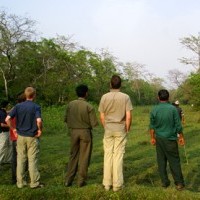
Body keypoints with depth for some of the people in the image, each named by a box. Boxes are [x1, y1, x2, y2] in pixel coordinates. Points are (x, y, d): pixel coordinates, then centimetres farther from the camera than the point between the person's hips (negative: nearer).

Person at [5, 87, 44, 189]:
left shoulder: (18, 106, 1)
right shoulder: (36, 107, -10)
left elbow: (7, 119, -8)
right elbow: (39, 120, -25)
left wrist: (13, 129, 4)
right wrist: (40, 130, -8)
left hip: (20, 136, 3)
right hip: (32, 137, -3)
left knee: (21, 159, 11)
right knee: (33, 160, 4)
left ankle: (20, 182, 17)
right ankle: (34, 182, 9)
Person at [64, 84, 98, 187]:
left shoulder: (70, 104, -2)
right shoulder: (89, 106, -13)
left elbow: (66, 119, 3)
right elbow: (94, 123, -13)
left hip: (73, 132, 4)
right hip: (85, 132, -4)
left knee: (73, 156, 15)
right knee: (84, 157, 7)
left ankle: (68, 180, 15)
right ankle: (81, 181, 12)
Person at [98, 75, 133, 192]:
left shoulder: (104, 97, -1)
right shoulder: (125, 97, -6)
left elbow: (102, 117, 1)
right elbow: (128, 117, -10)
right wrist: (127, 129, 3)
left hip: (108, 129, 2)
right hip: (120, 129, -2)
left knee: (108, 155, 7)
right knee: (118, 156, 2)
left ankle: (107, 183, 13)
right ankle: (117, 184, 7)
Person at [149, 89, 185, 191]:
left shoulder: (154, 110, -2)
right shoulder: (173, 109, -10)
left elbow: (152, 126, 4)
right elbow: (178, 125, -6)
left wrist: (152, 138, 15)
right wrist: (181, 137, 6)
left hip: (159, 139, 3)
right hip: (170, 138, -2)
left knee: (161, 160, 10)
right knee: (174, 160, 4)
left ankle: (164, 182, 16)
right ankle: (179, 183, 5)